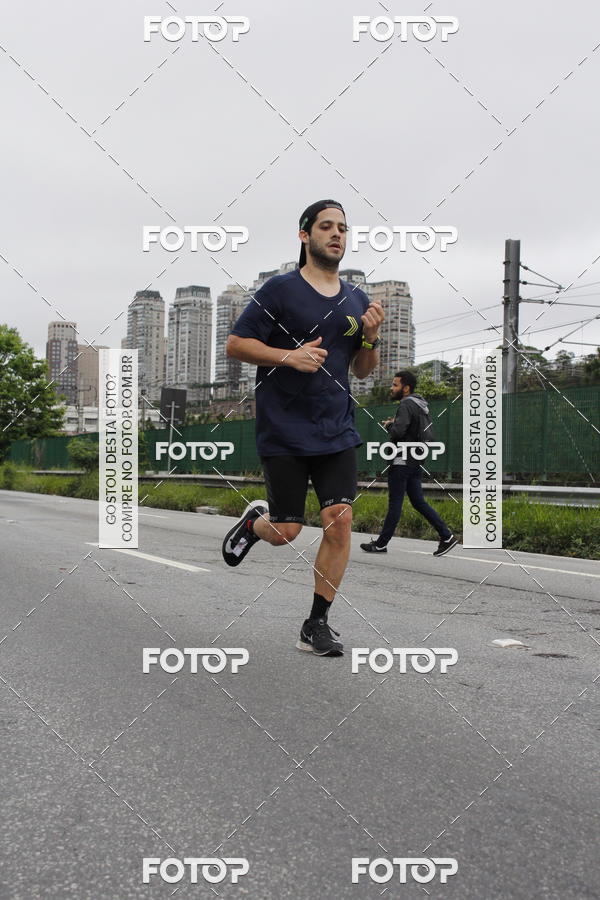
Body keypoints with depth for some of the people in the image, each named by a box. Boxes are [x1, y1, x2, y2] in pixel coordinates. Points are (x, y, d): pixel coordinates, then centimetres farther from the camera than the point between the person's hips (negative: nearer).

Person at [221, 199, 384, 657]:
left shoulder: (357, 300, 12)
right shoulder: (280, 289, -5)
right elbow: (235, 344, -5)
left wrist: (371, 339, -2)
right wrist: (289, 356, -18)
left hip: (337, 429, 4)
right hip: (284, 430, -4)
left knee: (340, 520, -7)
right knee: (285, 532, -2)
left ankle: (317, 624, 6)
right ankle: (255, 520, 37)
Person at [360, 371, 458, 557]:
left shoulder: (406, 406, -15)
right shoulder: (421, 405, 15)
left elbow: (398, 432, -28)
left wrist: (389, 425, -5)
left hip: (402, 462, -9)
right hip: (415, 462, 9)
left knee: (394, 504, -2)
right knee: (418, 502, 11)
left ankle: (381, 544, 7)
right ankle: (446, 536, 5)